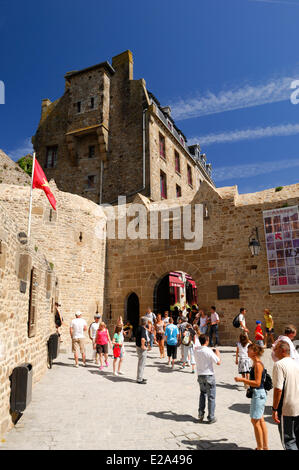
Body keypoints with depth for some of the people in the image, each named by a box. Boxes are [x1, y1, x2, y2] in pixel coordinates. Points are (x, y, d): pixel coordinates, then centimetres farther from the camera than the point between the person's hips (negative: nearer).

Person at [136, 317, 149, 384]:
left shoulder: (139, 327, 7)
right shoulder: (143, 329, -22)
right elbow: (142, 339, -34)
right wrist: (143, 346, -20)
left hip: (138, 346, 10)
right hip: (142, 348, -10)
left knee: (140, 363, 19)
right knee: (142, 364, -1)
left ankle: (140, 377, 31)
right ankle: (139, 379, 7)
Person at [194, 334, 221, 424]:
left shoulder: (196, 350, -4)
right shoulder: (209, 351, -20)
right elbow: (218, 362, -15)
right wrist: (217, 353, 1)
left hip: (200, 376, 5)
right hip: (209, 376, -5)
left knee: (202, 394, 24)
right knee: (211, 397, 8)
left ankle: (200, 415, 24)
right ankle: (211, 418, 15)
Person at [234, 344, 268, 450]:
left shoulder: (258, 364, -20)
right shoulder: (255, 363, 10)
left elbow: (257, 383, -24)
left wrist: (242, 379, -24)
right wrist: (246, 381, 15)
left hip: (258, 394, -10)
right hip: (258, 394, 10)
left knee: (255, 421, 1)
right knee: (260, 420, 17)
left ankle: (260, 447, 13)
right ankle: (265, 446, 27)